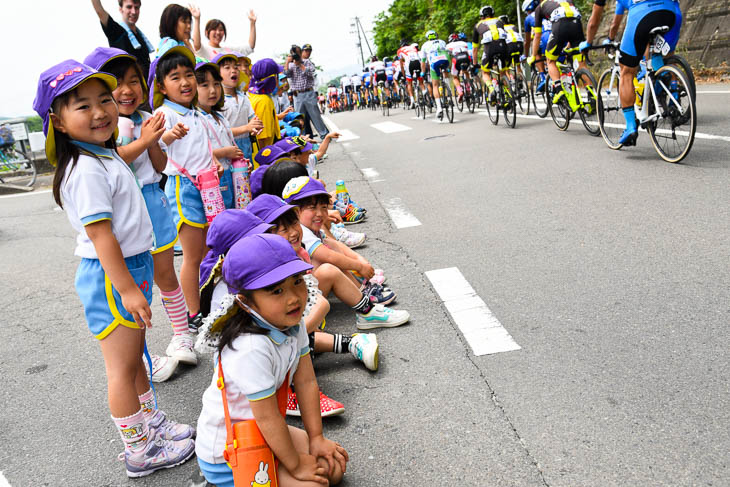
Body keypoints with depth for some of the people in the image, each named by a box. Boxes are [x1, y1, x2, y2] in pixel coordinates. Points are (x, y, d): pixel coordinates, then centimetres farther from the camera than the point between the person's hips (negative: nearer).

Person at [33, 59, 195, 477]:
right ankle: (140, 452, 19)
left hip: (132, 266, 10)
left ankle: (153, 424, 39)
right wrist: (127, 289, -25)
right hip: (111, 276, -10)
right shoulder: (86, 170, -22)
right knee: (123, 367, 4)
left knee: (134, 357, 22)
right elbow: (100, 234, -25)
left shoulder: (105, 155, 10)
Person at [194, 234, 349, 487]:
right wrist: (296, 465, -15)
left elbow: (306, 381, -3)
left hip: (260, 433, 8)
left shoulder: (292, 323, -10)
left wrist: (316, 438, -2)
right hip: (225, 455, -8)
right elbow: (268, 418, -28)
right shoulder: (251, 349, -37)